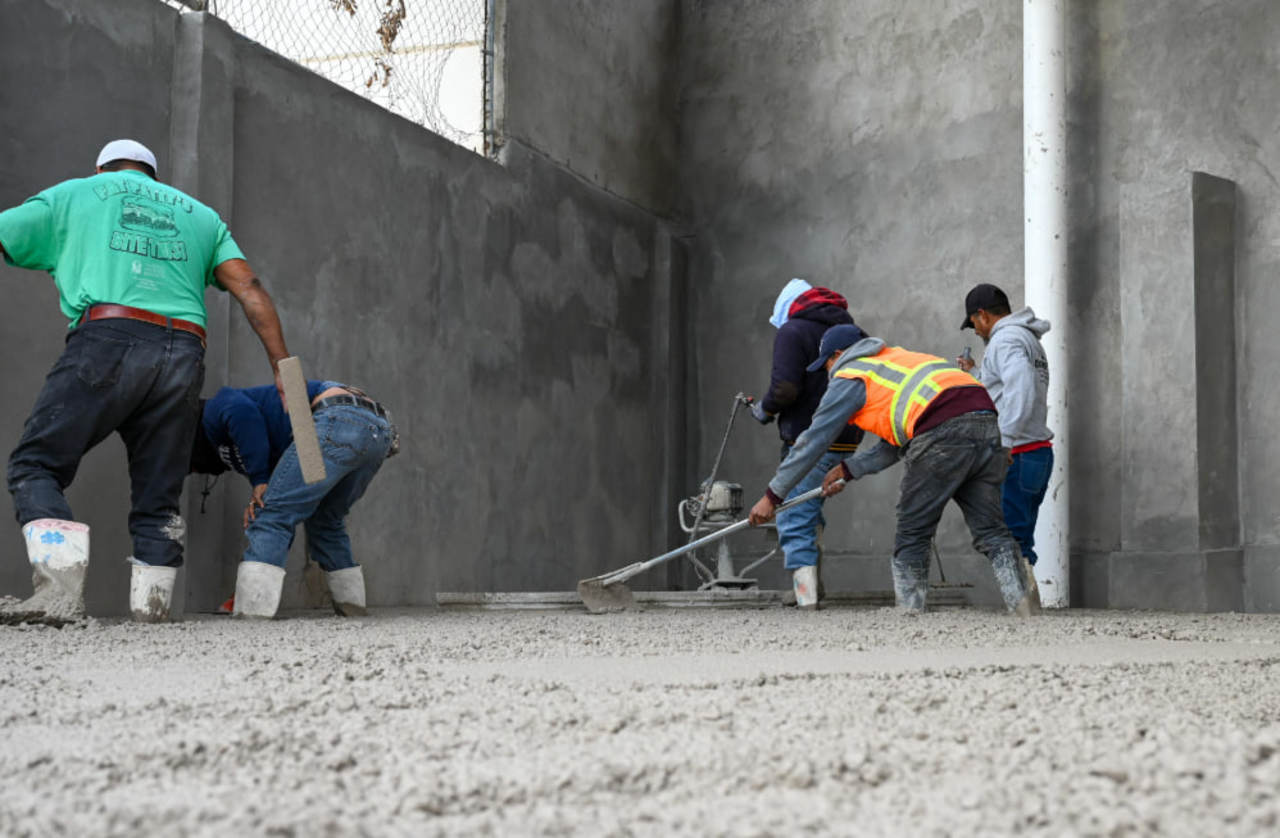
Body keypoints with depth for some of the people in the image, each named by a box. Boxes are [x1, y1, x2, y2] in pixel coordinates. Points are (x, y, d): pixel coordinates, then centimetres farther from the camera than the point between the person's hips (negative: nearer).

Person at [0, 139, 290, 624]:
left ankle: (60, 588, -20)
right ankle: (151, 603, 3)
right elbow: (248, 287, 16)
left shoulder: (73, 194, 23)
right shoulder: (199, 214, 29)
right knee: (158, 491, 12)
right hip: (183, 355, 4)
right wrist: (284, 370, 11)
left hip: (107, 337, -3)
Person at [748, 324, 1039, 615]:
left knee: (912, 535, 5)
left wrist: (772, 496, 21)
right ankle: (1020, 593, -11)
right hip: (986, 421, 7)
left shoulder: (849, 378, 13)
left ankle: (910, 610, 6)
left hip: (943, 431, -7)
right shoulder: (899, 358, 35)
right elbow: (897, 444, 36)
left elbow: (813, 441, 15)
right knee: (990, 529, 7)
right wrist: (848, 469, 37)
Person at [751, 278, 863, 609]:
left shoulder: (792, 331, -6)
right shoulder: (850, 330, 16)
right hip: (847, 442, 8)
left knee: (794, 519, -5)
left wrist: (764, 409, 0)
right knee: (809, 510, 23)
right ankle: (811, 583, 26)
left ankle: (807, 596, -14)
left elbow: (785, 387, -18)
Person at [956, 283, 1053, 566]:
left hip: (1015, 457, -10)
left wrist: (1004, 442, -29)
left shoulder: (1006, 339, -9)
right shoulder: (1030, 340, 23)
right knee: (1020, 544, 11)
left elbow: (1021, 392, -26)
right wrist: (976, 374, 31)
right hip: (1038, 454, 10)